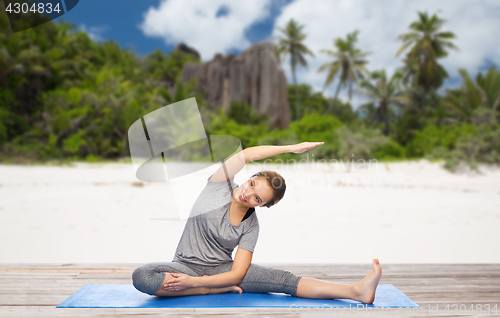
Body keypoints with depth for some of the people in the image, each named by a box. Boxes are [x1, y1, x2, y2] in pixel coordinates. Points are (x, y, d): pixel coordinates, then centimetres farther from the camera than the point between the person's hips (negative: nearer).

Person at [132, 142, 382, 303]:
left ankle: (357, 291, -28)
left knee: (281, 279, -22)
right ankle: (216, 290, -22)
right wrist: (292, 148, -19)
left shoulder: (251, 227, -8)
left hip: (221, 268, 0)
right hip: (186, 265, 0)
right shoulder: (220, 186, -8)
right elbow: (247, 154, -21)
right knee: (141, 276, -34)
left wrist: (194, 282, -27)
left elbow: (237, 274, -15)